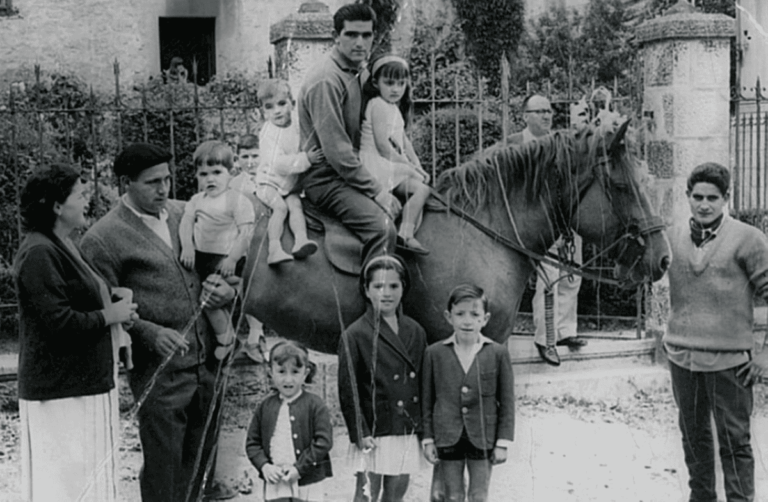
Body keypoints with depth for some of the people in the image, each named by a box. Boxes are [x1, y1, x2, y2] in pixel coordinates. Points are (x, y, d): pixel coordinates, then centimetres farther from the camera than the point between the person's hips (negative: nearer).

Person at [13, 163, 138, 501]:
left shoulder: (64, 246, 15)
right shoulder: (39, 254, -17)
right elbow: (59, 322, -24)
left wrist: (118, 304, 7)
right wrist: (110, 316, -13)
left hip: (85, 383, 10)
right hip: (60, 391, -10)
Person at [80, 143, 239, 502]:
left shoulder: (184, 213, 10)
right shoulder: (101, 239, -8)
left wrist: (227, 288, 0)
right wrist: (152, 334, -20)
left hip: (208, 361, 6)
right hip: (159, 371, -6)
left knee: (202, 457, 16)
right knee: (164, 471, 2)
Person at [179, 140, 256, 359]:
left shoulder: (237, 200, -6)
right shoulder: (197, 200, 14)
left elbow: (246, 232, -12)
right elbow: (186, 222, 6)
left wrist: (232, 258, -20)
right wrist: (187, 247, -11)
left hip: (226, 258, -7)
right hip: (201, 256, 7)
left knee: (208, 297, -16)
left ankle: (225, 338, 2)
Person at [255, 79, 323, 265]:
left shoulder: (296, 126, 2)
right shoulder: (269, 134, -18)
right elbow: (278, 163, -29)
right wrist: (305, 159, -32)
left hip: (290, 183, 6)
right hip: (269, 181, -5)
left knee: (295, 204, -19)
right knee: (280, 207, -26)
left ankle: (300, 239, -35)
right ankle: (274, 248, -36)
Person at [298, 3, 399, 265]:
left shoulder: (355, 72, 13)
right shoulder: (326, 79, -18)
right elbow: (337, 153, -23)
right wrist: (377, 191, -19)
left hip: (349, 172, 10)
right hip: (325, 177, -10)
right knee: (382, 228, -29)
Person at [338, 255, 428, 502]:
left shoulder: (416, 332, 9)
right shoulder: (355, 335, -7)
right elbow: (348, 390, -7)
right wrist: (360, 433, -13)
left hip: (407, 432, 5)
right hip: (374, 433, -5)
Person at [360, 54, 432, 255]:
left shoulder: (394, 108, 18)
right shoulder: (379, 105, -14)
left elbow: (403, 141, 18)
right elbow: (382, 145, -20)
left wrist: (417, 167, 7)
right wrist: (408, 166, -13)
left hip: (392, 164, 10)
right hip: (378, 164, -10)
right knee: (421, 189, -18)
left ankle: (407, 234, 3)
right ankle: (405, 235, -22)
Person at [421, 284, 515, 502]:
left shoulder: (498, 353, -4)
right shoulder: (434, 353, -2)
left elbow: (507, 402, 0)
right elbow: (427, 400, 3)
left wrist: (503, 441, -3)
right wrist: (428, 439, 1)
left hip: (483, 439, 0)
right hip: (448, 439, 1)